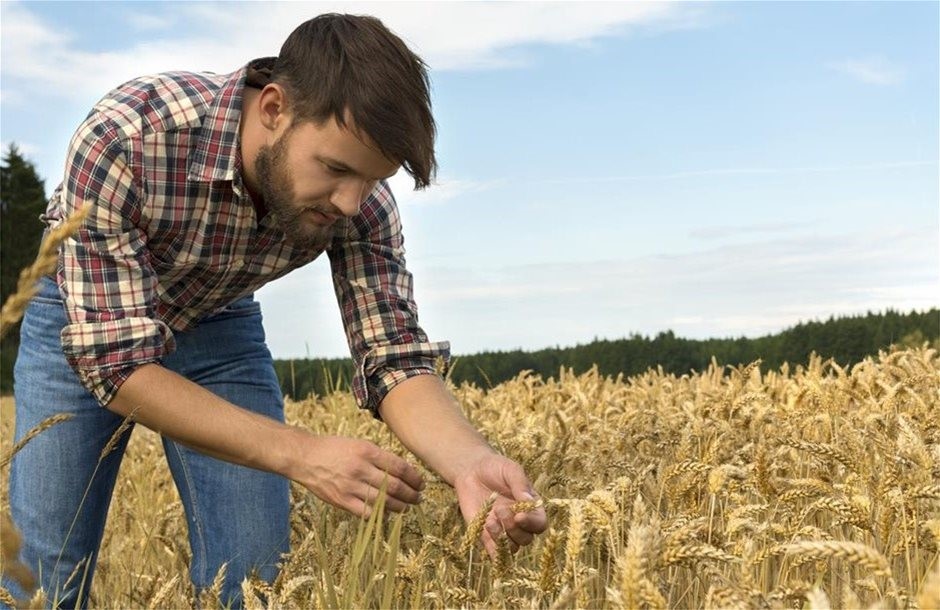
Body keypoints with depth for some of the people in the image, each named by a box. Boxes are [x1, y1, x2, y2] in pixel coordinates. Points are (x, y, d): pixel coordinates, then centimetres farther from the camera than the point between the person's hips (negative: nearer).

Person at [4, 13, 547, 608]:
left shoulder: (361, 203, -27)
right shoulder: (123, 136, -39)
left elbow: (396, 359, -25)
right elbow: (117, 361, -38)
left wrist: (470, 460, -47)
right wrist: (301, 454, -47)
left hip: (219, 325, 3)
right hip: (82, 323, -2)